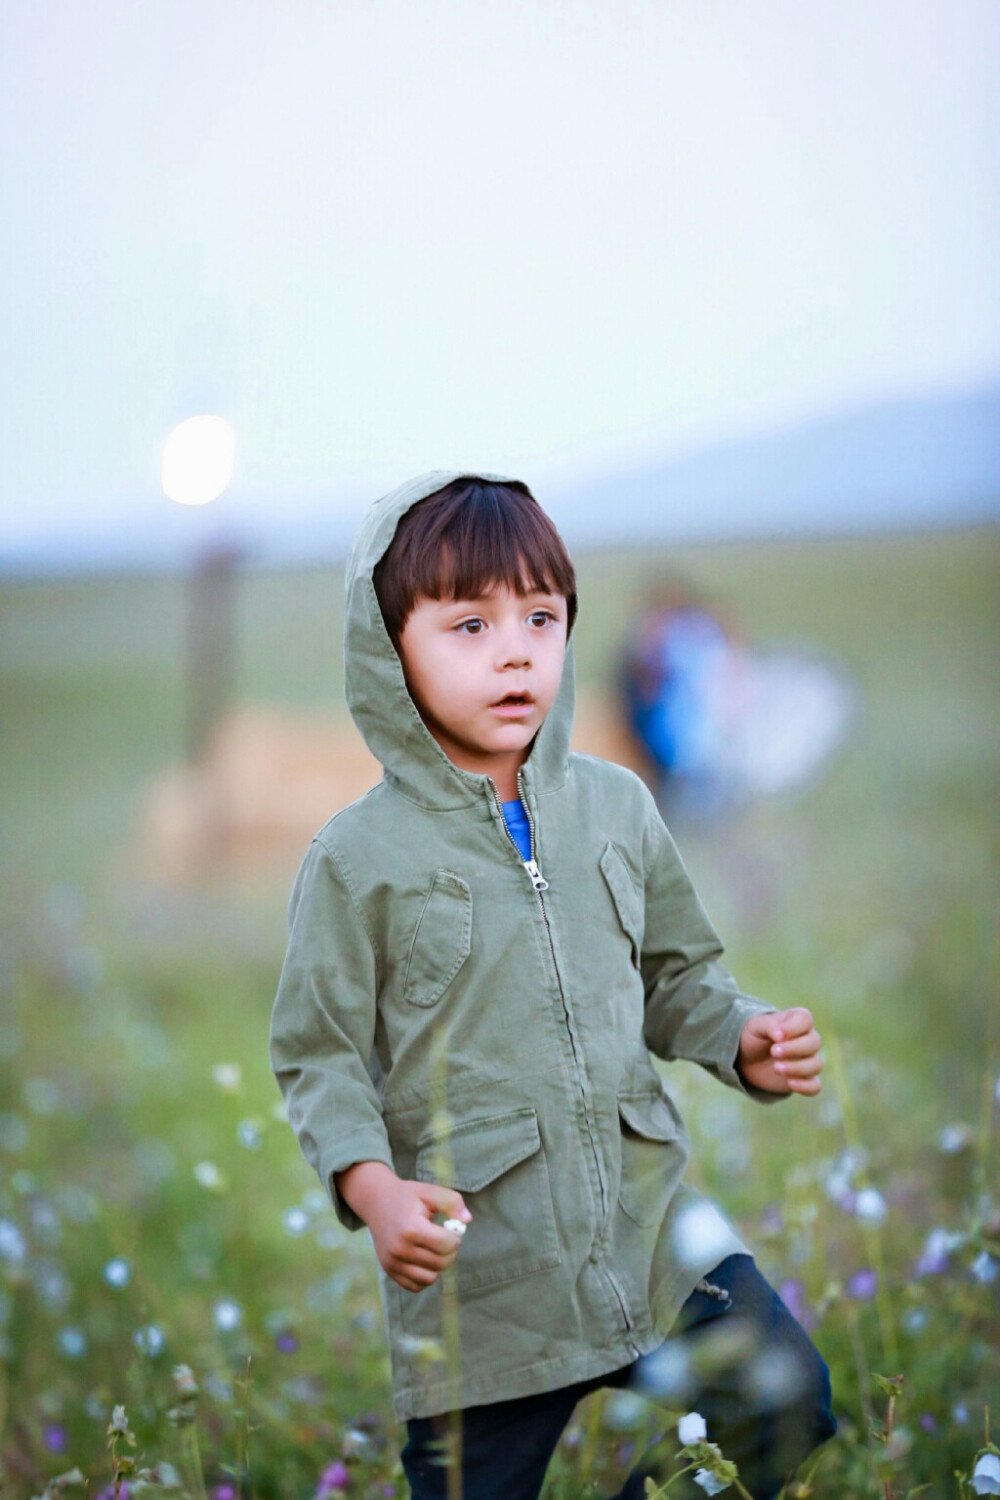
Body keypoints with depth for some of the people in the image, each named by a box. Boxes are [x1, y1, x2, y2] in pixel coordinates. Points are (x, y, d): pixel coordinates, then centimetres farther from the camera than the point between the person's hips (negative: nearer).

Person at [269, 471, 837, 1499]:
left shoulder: (615, 806, 6)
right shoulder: (357, 859, -6)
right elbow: (316, 1055, -3)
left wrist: (744, 1040, -2)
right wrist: (374, 1186, -19)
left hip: (652, 1222, 4)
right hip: (476, 1275, -3)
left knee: (795, 1413, -1)